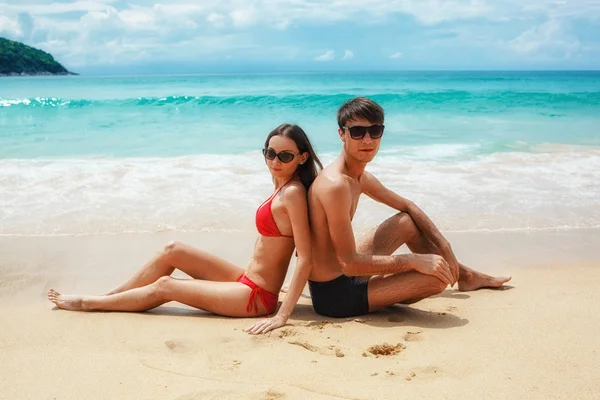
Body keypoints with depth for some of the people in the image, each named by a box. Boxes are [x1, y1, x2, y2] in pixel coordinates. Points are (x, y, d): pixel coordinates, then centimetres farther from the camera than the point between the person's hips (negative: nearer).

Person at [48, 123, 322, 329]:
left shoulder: (293, 193, -21)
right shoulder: (283, 186, 6)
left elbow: (305, 260, -25)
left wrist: (282, 315, -27)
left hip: (257, 297, -8)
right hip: (246, 280, 8)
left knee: (164, 286, 0)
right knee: (172, 251, 8)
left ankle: (88, 304, 20)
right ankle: (105, 298, 19)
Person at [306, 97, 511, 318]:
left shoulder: (360, 178, 6)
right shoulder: (336, 185, -26)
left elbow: (407, 206, 21)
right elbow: (349, 263, -28)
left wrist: (443, 245, 13)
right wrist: (414, 261, -23)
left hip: (342, 274, 10)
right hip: (335, 295, -10)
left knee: (407, 222, 18)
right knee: (437, 277, -16)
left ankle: (465, 275, 34)